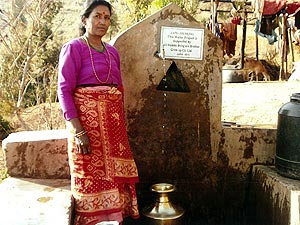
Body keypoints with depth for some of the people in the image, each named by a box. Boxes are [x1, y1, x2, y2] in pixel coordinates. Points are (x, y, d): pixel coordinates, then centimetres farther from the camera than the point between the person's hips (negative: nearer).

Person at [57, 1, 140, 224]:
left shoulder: (112, 52, 14)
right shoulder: (73, 48, -4)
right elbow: (64, 90, -11)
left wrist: (123, 123, 12)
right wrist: (78, 130, -19)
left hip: (113, 121, 6)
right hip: (87, 120, -6)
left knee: (114, 173, 9)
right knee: (91, 174, -1)